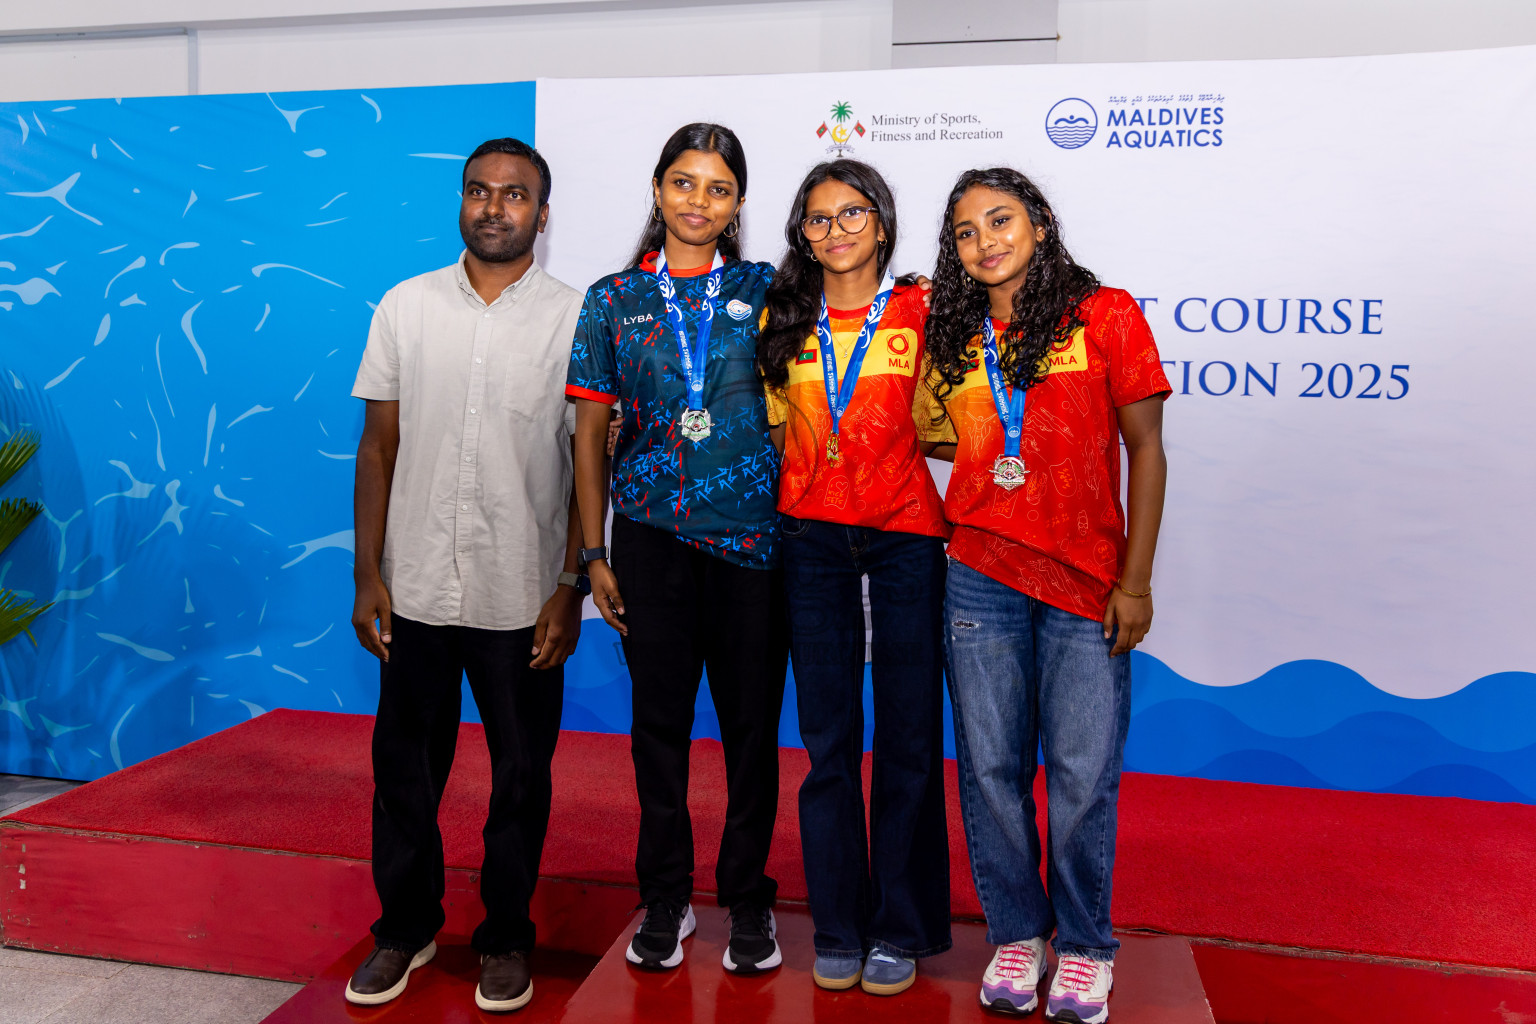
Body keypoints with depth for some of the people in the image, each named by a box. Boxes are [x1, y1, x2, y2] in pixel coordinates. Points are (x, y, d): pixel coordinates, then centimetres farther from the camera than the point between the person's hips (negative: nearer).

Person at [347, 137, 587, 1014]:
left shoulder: (576, 318, -2)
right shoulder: (407, 307, 5)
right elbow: (379, 447, 7)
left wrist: (571, 588, -6)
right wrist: (368, 572, 1)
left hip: (522, 597, -2)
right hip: (417, 588, 2)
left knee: (521, 776, 10)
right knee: (405, 768, 13)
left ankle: (506, 937, 30)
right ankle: (406, 927, 34)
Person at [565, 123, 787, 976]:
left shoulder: (765, 290, 5)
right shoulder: (613, 301, 7)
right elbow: (591, 434, 7)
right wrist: (594, 554, 3)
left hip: (753, 532, 0)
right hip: (651, 536, 1)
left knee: (753, 719, 6)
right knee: (660, 716, 9)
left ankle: (749, 897, 24)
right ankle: (665, 898, 26)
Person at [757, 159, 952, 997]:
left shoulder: (919, 312, 3)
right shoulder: (782, 320, 10)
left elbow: (931, 430, 5)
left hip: (905, 535, -2)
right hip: (811, 537, 2)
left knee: (907, 736, 3)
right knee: (827, 739, 7)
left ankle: (901, 928, 19)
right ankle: (838, 927, 21)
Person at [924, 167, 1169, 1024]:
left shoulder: (1105, 314, 0)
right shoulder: (957, 339, 11)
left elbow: (1146, 449, -1)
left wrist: (1136, 579, -5)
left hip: (1086, 582, -3)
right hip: (980, 576, 3)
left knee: (1083, 776, 0)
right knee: (992, 767, 7)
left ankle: (1085, 946, 22)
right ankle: (1016, 934, 26)